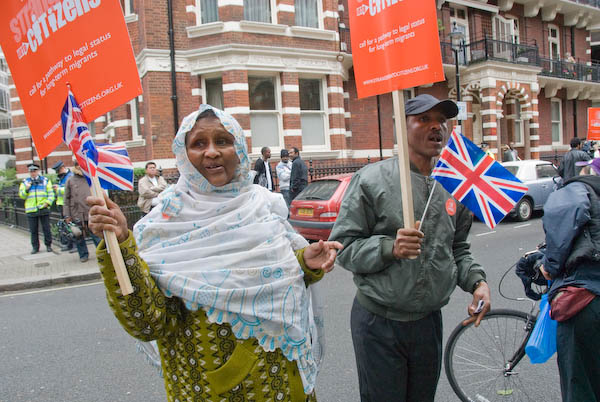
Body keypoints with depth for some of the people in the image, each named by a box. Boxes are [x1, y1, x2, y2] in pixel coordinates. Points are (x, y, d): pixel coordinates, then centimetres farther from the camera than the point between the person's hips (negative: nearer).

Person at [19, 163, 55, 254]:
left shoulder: (45, 180, 7)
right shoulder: (25, 182, 11)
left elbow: (51, 193, 4)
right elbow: (21, 195, 7)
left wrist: (47, 202, -10)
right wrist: (26, 189, -11)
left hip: (43, 209, -1)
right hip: (31, 210, 1)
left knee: (46, 229, 2)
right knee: (33, 230, 5)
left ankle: (48, 245, 13)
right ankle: (35, 247, 14)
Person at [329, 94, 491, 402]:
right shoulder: (372, 179, -11)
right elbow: (343, 246, -13)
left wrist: (476, 281, -1)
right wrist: (390, 248, -27)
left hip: (430, 321, 5)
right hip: (379, 323, -5)